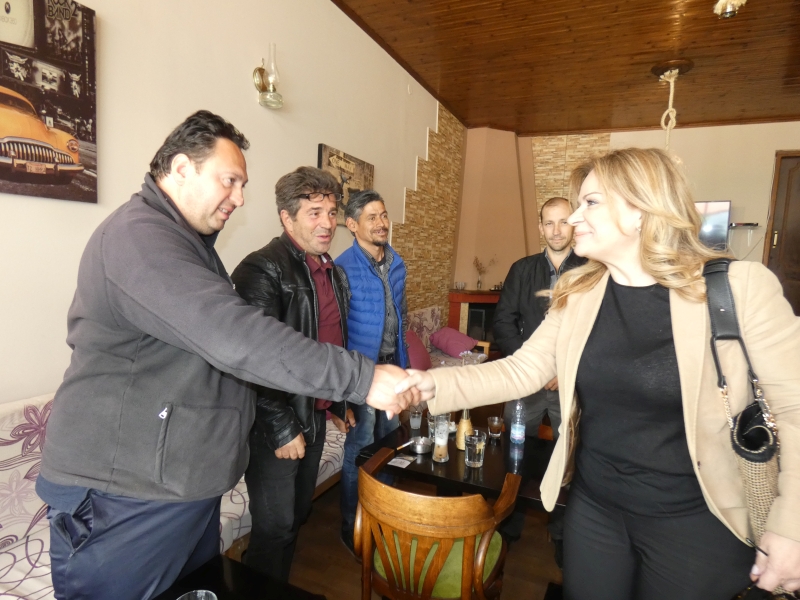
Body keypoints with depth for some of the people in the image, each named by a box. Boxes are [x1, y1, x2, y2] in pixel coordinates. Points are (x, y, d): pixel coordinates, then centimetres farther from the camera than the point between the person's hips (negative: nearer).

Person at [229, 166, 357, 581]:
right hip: (276, 425, -7)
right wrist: (281, 429, -18)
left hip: (316, 418, 8)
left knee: (297, 517, 22)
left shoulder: (334, 271, 8)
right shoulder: (264, 269, -17)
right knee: (275, 528, 7)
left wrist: (339, 403, 18)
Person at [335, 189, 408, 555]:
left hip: (391, 365, 7)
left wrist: (402, 360, 14)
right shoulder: (344, 268, -16)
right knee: (359, 452, 6)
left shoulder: (397, 263, 5)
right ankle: (353, 529, 27)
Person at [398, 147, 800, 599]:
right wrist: (436, 384, -18)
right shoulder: (577, 292, -4)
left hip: (696, 521, -3)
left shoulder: (740, 287, -16)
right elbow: (522, 370, -6)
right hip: (593, 506, 4)